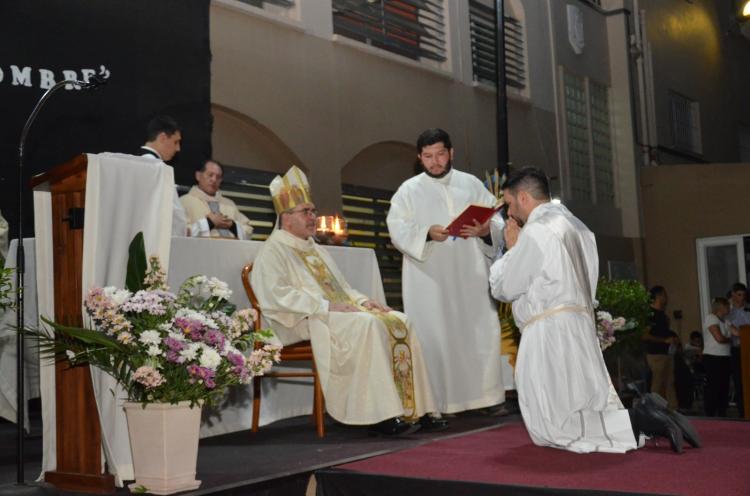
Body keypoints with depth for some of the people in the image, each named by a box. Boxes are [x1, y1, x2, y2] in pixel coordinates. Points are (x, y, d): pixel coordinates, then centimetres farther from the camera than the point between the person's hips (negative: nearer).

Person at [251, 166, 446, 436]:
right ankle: (379, 415, -32)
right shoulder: (273, 251, -2)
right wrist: (325, 306, -22)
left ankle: (414, 409, -14)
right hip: (305, 322, -8)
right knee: (367, 324, -32)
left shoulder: (313, 248, 26)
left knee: (399, 322, -11)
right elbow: (277, 295, -17)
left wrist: (361, 300, 7)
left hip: (338, 314, 9)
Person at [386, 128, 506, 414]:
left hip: (470, 275, 2)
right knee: (435, 336, -4)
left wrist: (485, 230, -15)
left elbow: (497, 222, 8)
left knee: (480, 332, 0)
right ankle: (437, 402, 1)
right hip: (429, 278, -2)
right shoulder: (409, 189, 8)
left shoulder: (472, 184, 14)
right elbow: (398, 229, -4)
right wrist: (427, 233, -23)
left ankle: (483, 395, 9)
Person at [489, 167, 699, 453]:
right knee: (591, 416, 13)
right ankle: (646, 415, -7)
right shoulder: (575, 226, 18)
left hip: (550, 333, -9)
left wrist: (511, 248, 10)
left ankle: (638, 422, -15)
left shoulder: (537, 229, -10)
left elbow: (503, 288, -4)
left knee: (555, 431, -3)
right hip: (580, 327, 9)